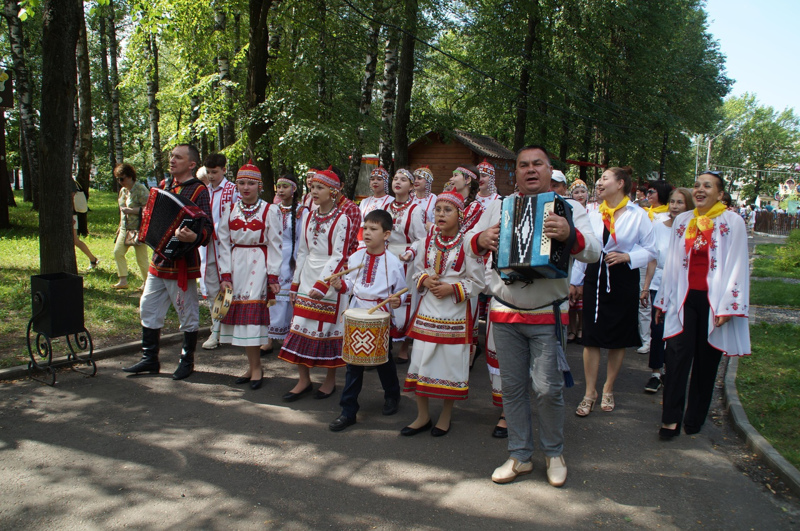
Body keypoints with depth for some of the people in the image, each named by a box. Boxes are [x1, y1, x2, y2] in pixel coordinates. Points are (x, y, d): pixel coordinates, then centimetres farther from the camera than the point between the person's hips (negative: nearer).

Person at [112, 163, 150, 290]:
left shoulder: (140, 189, -13)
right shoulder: (123, 190, 14)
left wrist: (131, 210, -21)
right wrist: (120, 226, 24)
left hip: (139, 229, -9)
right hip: (125, 229, 9)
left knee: (141, 258, -3)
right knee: (118, 252, 3)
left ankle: (146, 282, 10)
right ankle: (123, 281, 9)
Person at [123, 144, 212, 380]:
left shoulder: (198, 191, -10)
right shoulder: (164, 185, 11)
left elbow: (206, 228, -20)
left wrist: (194, 237, -38)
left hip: (182, 262, -7)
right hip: (159, 260, 8)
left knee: (187, 314, 5)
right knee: (148, 308, 11)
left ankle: (187, 361, 19)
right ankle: (150, 358, 23)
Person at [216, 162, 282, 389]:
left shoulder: (269, 210, -1)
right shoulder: (229, 209, 8)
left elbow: (274, 245, -2)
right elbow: (223, 243, 6)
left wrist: (273, 277, -6)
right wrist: (225, 275, -1)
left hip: (258, 264, -4)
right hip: (235, 264, 4)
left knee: (252, 311, -9)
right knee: (240, 314, 2)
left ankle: (256, 368, 4)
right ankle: (253, 366, 13)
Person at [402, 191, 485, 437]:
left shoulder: (467, 244, -8)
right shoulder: (428, 240, 5)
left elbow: (477, 283, -6)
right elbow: (417, 271, 14)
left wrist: (453, 289, -17)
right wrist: (425, 280, -6)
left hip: (455, 313, -4)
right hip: (427, 310, 4)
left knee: (450, 364, 4)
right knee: (420, 360, 6)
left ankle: (445, 417, 24)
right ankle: (423, 416, 22)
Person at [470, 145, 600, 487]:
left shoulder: (569, 208, 0)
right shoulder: (501, 208, 8)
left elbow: (593, 252, -12)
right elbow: (472, 241, 9)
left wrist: (570, 235, -34)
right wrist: (482, 239, -15)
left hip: (547, 316, -3)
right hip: (505, 314, 3)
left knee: (547, 388, -4)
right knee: (513, 388, 9)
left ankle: (554, 453, 20)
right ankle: (520, 456, 23)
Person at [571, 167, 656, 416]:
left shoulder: (638, 215, -3)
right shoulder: (593, 214, 7)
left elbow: (650, 250, 0)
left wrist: (627, 257, -16)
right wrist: (576, 281, 13)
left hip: (624, 280, -2)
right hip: (595, 278, 2)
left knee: (619, 338, 8)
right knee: (591, 337, 0)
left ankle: (608, 390, 25)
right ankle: (590, 392, 12)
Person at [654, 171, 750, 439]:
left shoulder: (732, 223, -2)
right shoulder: (682, 221, 9)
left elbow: (736, 266, -4)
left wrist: (727, 306, -9)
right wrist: (663, 300, 13)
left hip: (713, 301, -2)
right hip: (684, 298, 2)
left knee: (706, 361, 6)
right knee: (677, 357, -8)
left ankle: (695, 417, 19)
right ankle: (671, 418, -3)